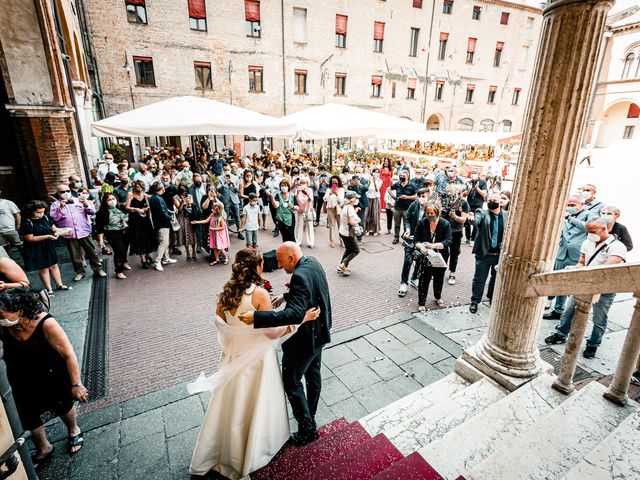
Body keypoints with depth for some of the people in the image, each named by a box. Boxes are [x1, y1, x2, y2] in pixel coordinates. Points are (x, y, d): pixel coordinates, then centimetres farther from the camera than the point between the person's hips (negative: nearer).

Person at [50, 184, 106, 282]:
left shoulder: (79, 200, 9)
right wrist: (61, 208, -18)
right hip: (69, 235, 0)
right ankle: (80, 272, 21)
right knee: (75, 255, 8)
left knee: (92, 252, 6)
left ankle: (98, 269, 16)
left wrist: (86, 204, -14)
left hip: (84, 232, 0)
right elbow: (53, 218, -7)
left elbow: (92, 212, 4)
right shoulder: (55, 205, 7)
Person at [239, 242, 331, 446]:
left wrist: (256, 317, -45)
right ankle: (310, 416, 44)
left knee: (291, 382, 10)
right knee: (313, 374, 24)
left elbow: (296, 314, -42)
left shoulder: (300, 276, -31)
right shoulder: (313, 263, -2)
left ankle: (307, 429, 22)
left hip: (304, 338, -10)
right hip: (319, 331, 10)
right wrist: (286, 296, 11)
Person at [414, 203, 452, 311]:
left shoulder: (445, 224, -11)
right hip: (426, 257, -1)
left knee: (439, 279, 18)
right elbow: (416, 240, -9)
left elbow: (448, 242, -18)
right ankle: (421, 303, 11)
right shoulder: (422, 223, -9)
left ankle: (438, 297, 43)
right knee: (424, 279, -5)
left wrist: (434, 245, -34)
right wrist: (421, 247, -30)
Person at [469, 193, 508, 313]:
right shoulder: (482, 213, -4)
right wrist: (471, 219, -49)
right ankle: (475, 301, 22)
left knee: (497, 278, 18)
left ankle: (492, 298, 40)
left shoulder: (506, 215, 4)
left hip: (501, 254, 3)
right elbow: (476, 220, -26)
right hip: (484, 253, -3)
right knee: (479, 279, 6)